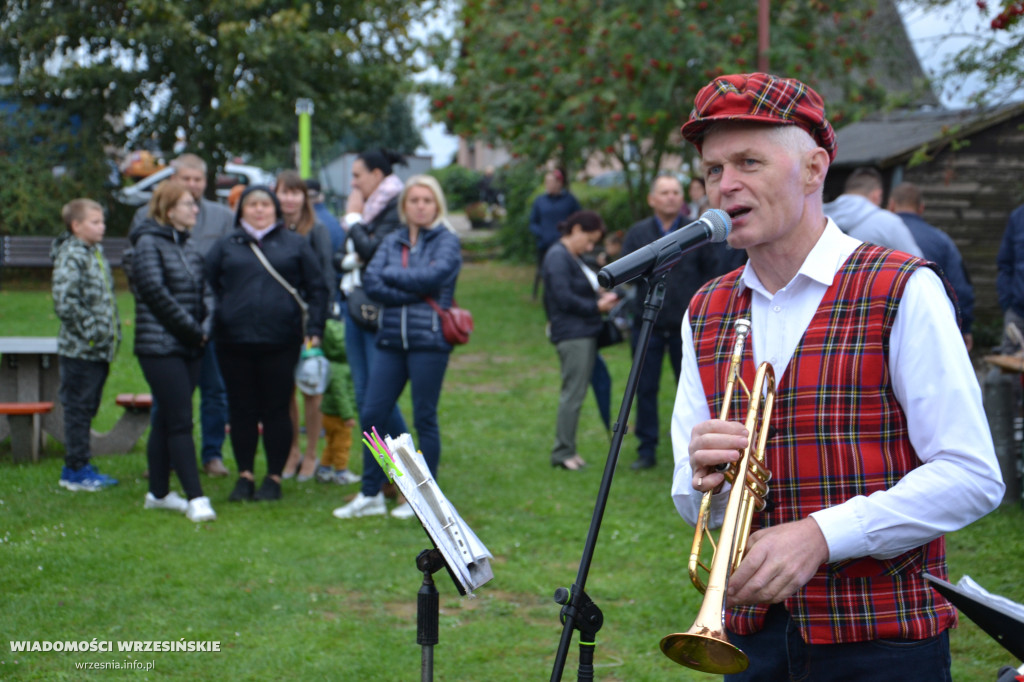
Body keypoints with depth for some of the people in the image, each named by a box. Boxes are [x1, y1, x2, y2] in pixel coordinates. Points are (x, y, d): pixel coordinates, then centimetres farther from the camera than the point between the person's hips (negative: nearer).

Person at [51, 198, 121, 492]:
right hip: (80, 349, -9)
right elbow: (64, 302, -23)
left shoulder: (96, 254, 15)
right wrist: (89, 329, -18)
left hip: (99, 349, 9)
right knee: (77, 409, -2)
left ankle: (76, 467, 22)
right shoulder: (71, 256, -14)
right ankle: (77, 470, 4)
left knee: (87, 409, 14)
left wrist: (112, 332, 15)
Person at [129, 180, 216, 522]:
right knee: (180, 421, -9)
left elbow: (205, 289, 14)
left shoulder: (187, 246, 15)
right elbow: (156, 293, -15)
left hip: (190, 348, 7)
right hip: (160, 348, -7)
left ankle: (158, 492, 20)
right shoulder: (148, 244, -8)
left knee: (166, 420, 13)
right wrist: (193, 329, -12)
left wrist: (206, 325, -4)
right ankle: (194, 497, -10)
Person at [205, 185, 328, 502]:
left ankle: (274, 478, 11)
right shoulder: (226, 247, 11)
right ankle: (244, 476, 15)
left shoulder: (295, 245, 8)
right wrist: (207, 324, 4)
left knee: (276, 410, 2)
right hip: (234, 344, 1)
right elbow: (207, 286, 13)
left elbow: (317, 289, 9)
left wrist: (315, 330, 1)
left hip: (280, 344, -1)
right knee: (242, 410, 6)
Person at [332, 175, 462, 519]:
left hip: (429, 340, -4)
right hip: (391, 339, 5)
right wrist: (416, 293, -12)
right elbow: (371, 281, -2)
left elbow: (434, 276, -17)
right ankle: (370, 495, 11)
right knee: (371, 415, 1)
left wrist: (391, 275, -5)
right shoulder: (392, 241, 13)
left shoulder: (447, 241, 2)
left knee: (424, 419, 1)